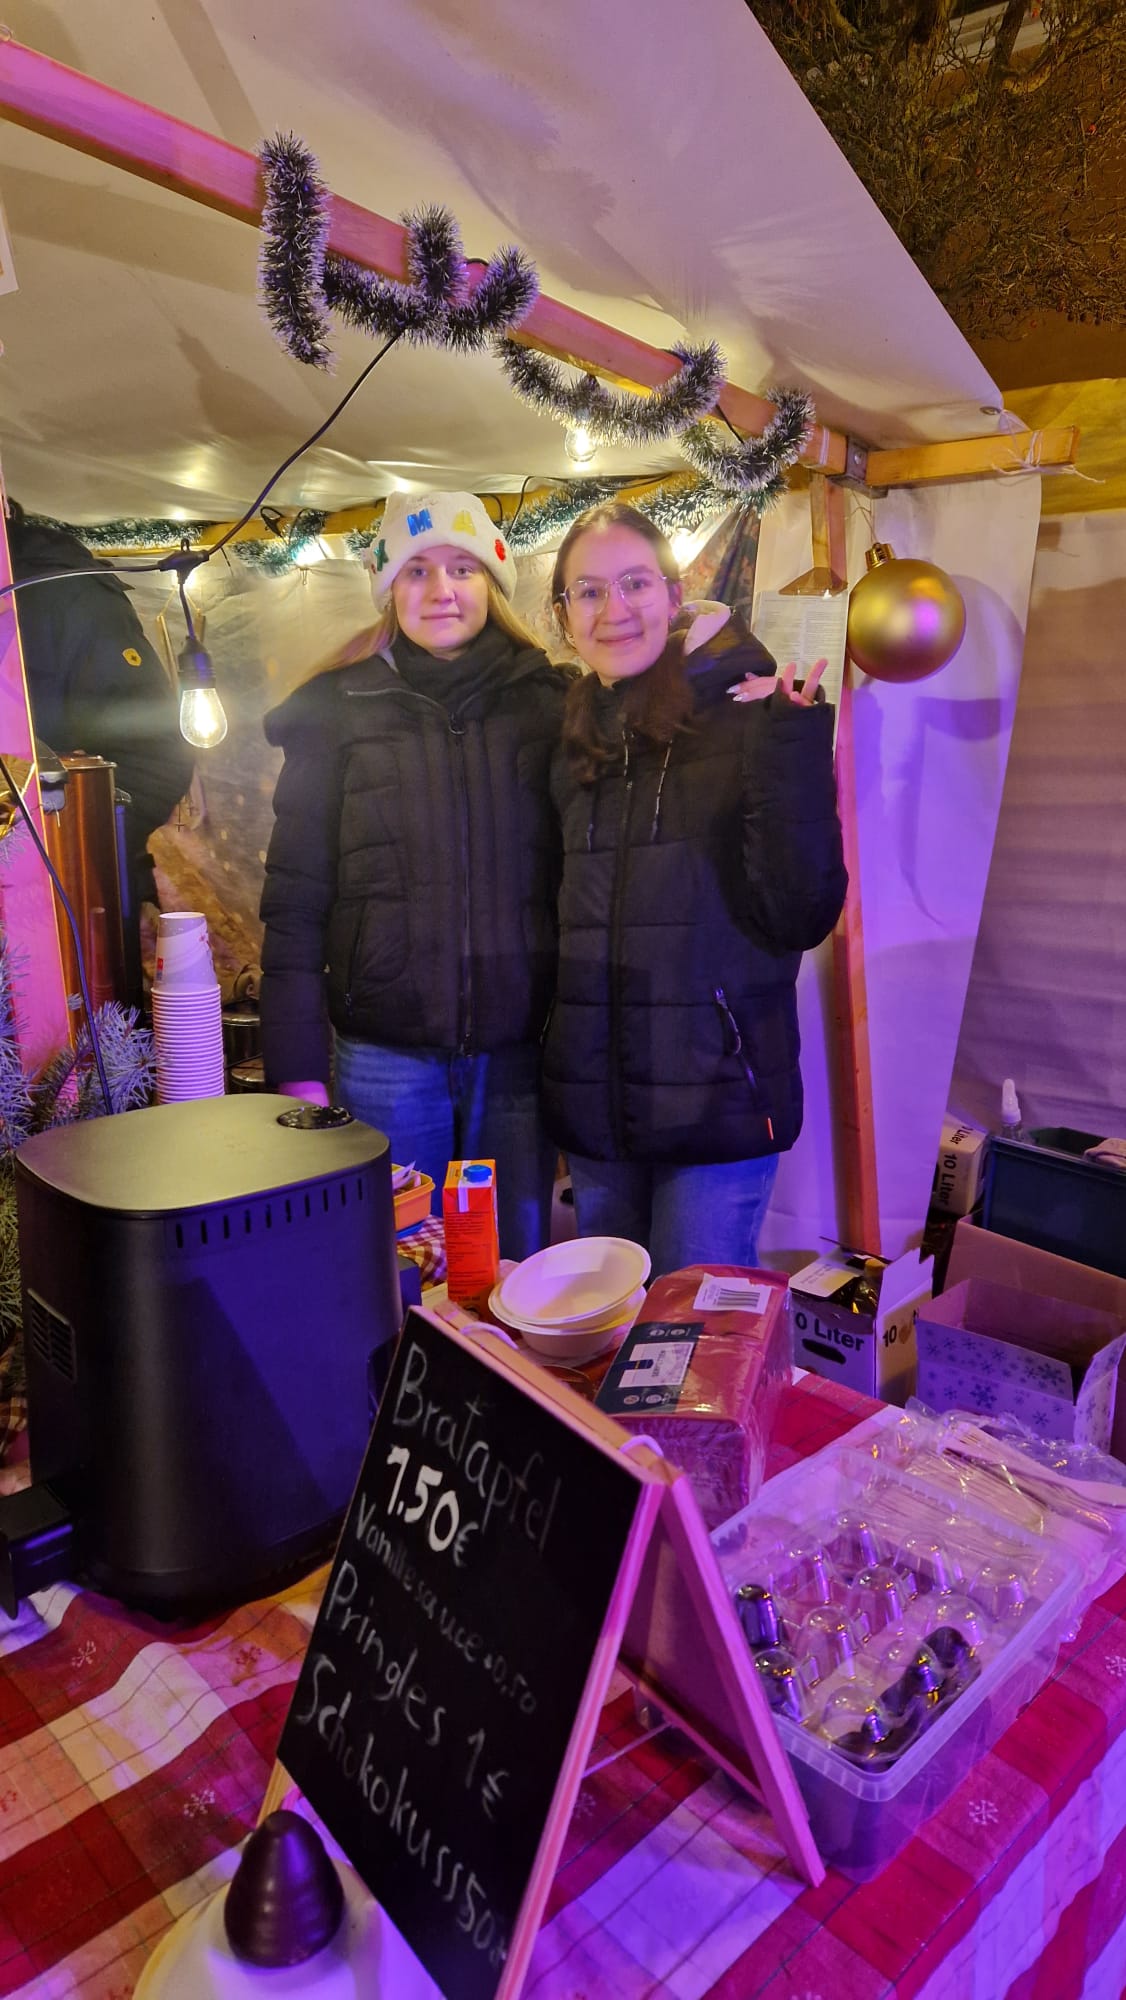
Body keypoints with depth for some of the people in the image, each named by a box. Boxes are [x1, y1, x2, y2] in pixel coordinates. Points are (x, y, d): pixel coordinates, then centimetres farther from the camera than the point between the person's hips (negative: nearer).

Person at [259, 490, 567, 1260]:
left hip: (518, 1058, 1)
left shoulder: (550, 705, 4)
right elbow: (294, 902, 1)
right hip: (385, 1060, -1)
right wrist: (297, 1071, -4)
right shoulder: (338, 714, 3)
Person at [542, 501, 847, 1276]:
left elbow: (802, 915, -18)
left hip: (716, 1097, -5)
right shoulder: (575, 740, 7)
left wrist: (790, 742, -25)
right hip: (595, 1102, 5)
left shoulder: (746, 718, -8)